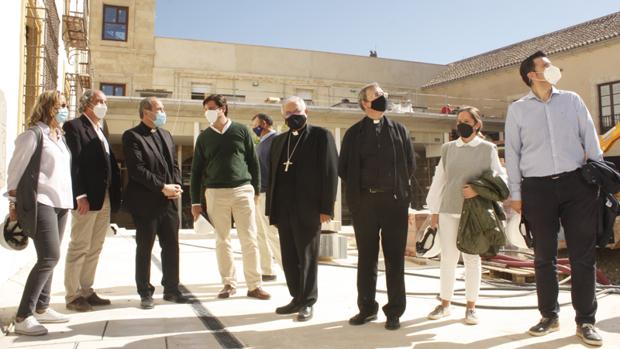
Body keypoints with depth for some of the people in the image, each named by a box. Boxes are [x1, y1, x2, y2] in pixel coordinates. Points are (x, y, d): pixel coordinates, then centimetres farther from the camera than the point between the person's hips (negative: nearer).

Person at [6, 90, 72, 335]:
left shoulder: (60, 136, 14)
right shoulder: (34, 134, -8)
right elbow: (15, 170, -7)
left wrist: (70, 199, 13)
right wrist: (14, 204, -7)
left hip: (60, 203, 8)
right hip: (41, 203, -7)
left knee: (48, 258, 11)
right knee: (50, 257, -14)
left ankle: (41, 308, 21)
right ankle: (23, 317, -7)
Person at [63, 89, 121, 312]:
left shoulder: (101, 130, 20)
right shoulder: (74, 126, -5)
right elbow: (74, 163, -14)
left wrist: (115, 193, 6)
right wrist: (80, 196, -20)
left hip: (105, 199, 8)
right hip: (86, 199, -8)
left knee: (95, 249, 12)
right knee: (80, 247, -1)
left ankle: (86, 291, 21)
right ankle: (72, 296, 8)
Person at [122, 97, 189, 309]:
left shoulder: (166, 135, 16)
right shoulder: (132, 136, -7)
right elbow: (137, 170, -16)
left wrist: (177, 186, -2)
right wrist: (163, 187, -17)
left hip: (169, 201, 6)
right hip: (146, 202, -6)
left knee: (172, 247, 10)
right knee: (144, 249, 6)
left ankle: (171, 290, 22)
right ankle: (145, 293, 17)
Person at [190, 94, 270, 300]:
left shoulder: (241, 131, 6)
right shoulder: (204, 137, 9)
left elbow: (253, 162, 7)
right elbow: (196, 170, 10)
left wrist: (256, 190, 3)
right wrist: (195, 201, 6)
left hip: (243, 191, -1)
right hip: (216, 193, 1)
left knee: (249, 240, -2)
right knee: (222, 240, 6)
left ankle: (254, 285, 6)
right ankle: (229, 284, 16)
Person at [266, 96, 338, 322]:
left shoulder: (321, 136, -1)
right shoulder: (279, 141, 17)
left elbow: (330, 172, -7)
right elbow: (272, 175, 14)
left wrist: (326, 208, -13)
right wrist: (271, 209, 9)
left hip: (308, 209, -6)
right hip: (284, 210, 6)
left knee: (307, 258, 3)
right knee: (289, 258, 11)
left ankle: (307, 302, 15)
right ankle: (297, 298, 23)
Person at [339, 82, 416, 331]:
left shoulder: (399, 130, 9)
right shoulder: (354, 133, 6)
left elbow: (410, 164, 11)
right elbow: (344, 168, 8)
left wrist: (399, 188, 9)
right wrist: (358, 190, 8)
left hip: (395, 201, 0)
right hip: (364, 203, 0)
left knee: (395, 258, 4)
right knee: (366, 257, 8)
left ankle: (394, 311, 13)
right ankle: (367, 308, 19)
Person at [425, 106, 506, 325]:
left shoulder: (487, 149, 3)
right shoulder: (448, 148, 10)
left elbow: (500, 178, 0)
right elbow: (439, 180, 10)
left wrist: (479, 189, -16)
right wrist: (434, 211, 7)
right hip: (448, 210, 2)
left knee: (471, 258, 5)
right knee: (447, 257, 6)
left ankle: (471, 307, 16)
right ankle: (445, 304, 18)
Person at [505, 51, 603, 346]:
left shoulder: (572, 100, 11)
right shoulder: (517, 109, 6)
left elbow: (590, 140, 10)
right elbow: (512, 152, 6)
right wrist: (515, 194, 3)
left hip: (577, 183, 1)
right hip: (537, 188, -1)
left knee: (583, 255, 1)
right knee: (544, 257, 5)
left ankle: (585, 321, 11)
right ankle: (549, 316, 18)